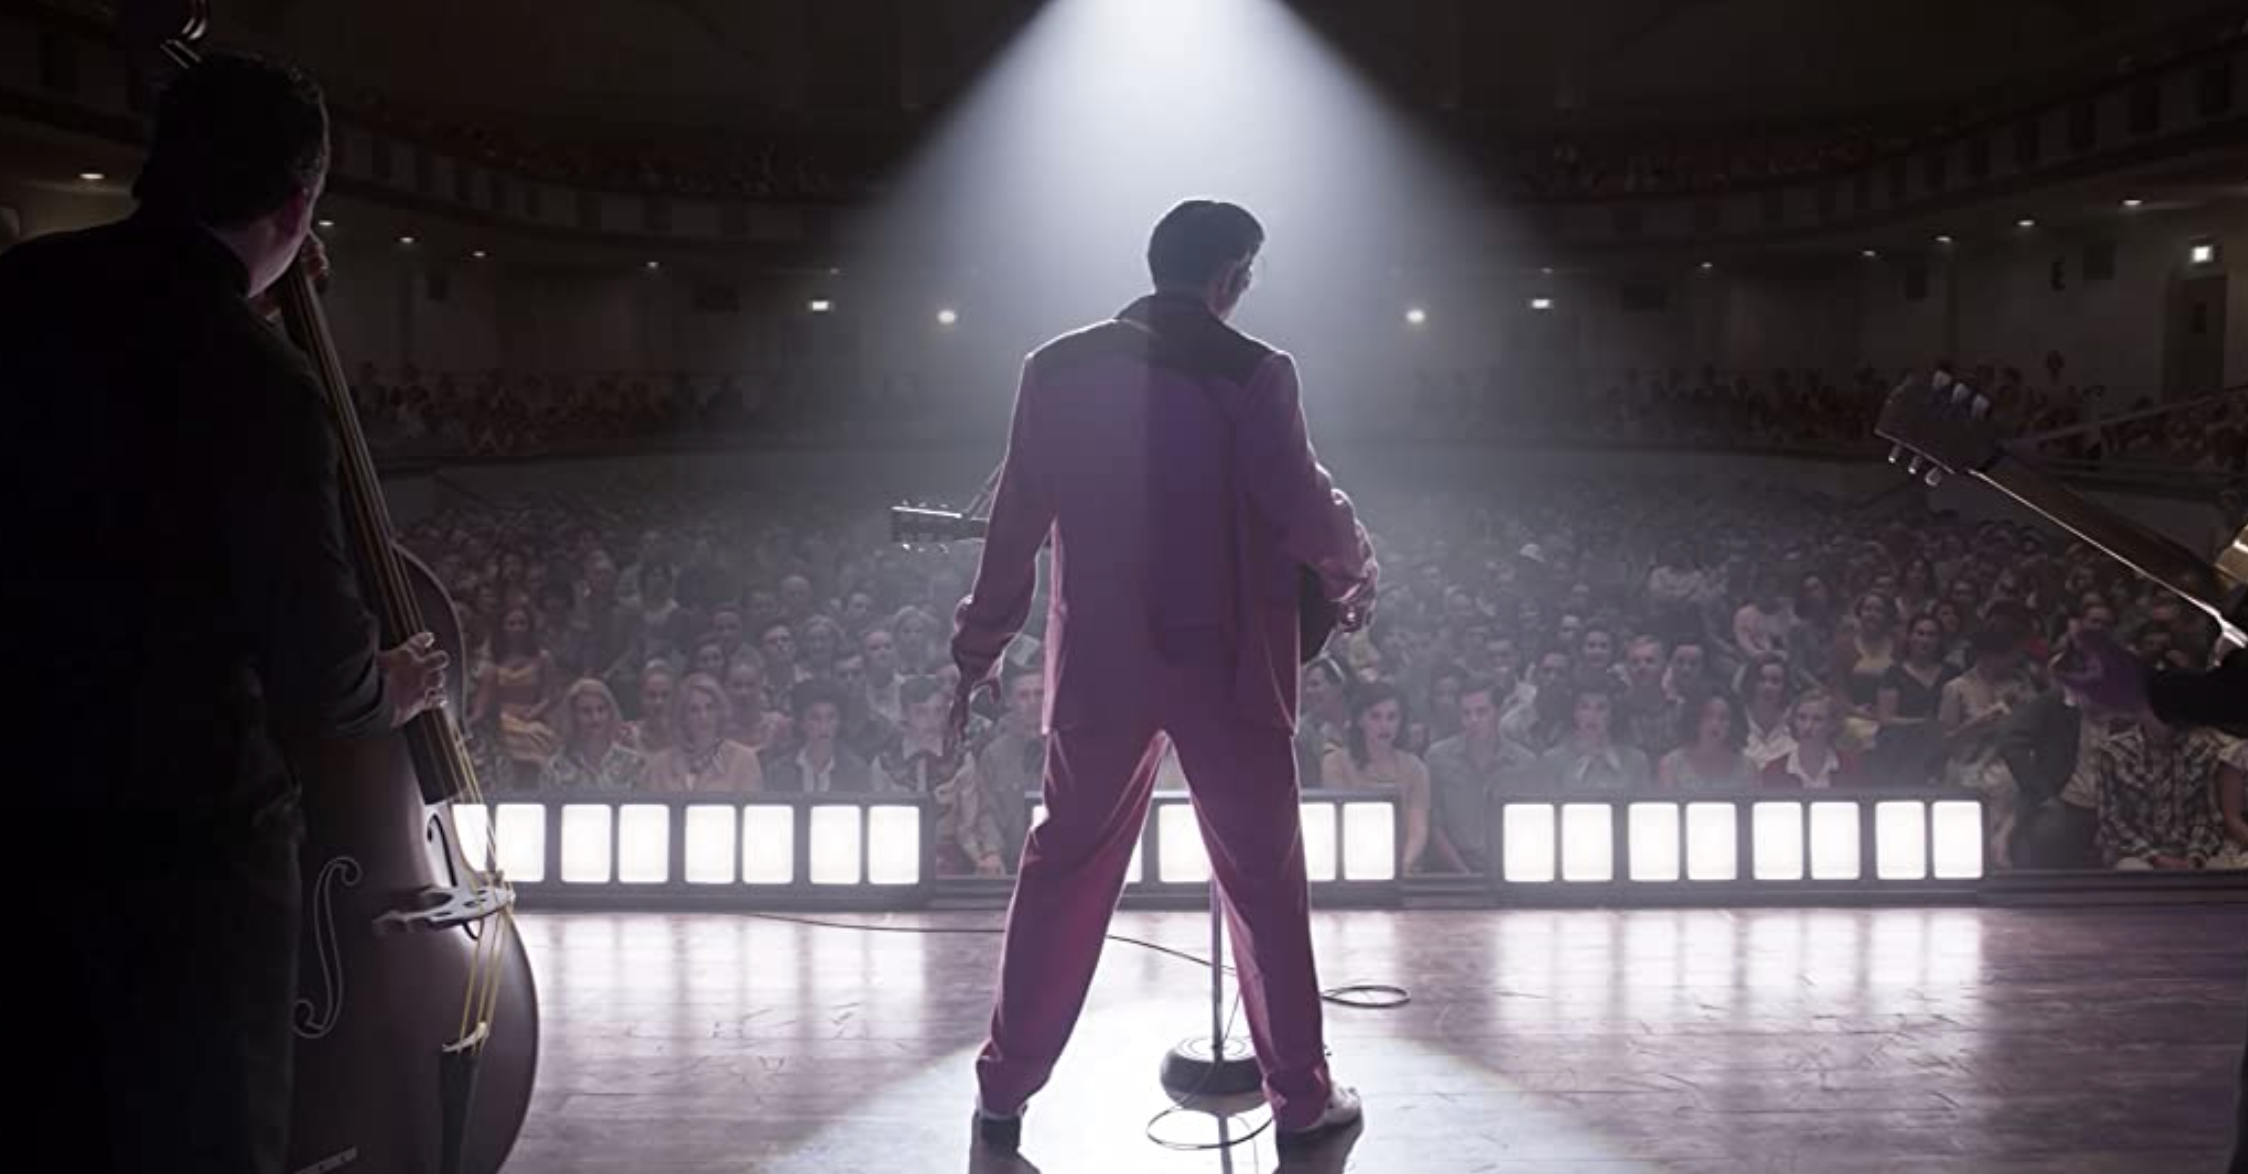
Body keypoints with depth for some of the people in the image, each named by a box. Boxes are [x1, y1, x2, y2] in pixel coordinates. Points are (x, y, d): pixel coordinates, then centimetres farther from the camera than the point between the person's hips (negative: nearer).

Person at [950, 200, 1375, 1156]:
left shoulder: (1058, 368, 0)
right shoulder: (1254, 372, -9)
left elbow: (1015, 525, 4)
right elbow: (1304, 510, -11)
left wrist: (978, 651, 13)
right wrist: (1354, 577, 11)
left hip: (1100, 663, 3)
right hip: (1227, 665, -3)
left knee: (1064, 868, 14)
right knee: (1264, 881, 10)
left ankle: (1004, 1091, 20)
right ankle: (1301, 1100, 19)